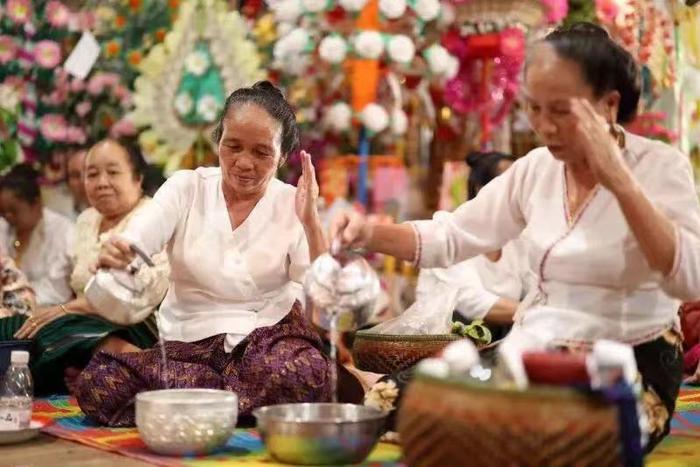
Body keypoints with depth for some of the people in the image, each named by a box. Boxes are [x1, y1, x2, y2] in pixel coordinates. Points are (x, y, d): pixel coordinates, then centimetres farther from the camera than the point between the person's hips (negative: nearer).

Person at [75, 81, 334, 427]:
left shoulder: (292, 204, 4)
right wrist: (113, 254, -33)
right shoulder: (186, 187, 7)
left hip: (266, 338, -2)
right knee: (96, 383, -27)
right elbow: (134, 242, -9)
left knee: (305, 373, -38)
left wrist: (310, 221, -16)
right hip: (187, 343, 2)